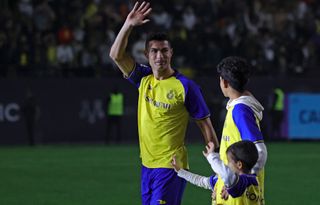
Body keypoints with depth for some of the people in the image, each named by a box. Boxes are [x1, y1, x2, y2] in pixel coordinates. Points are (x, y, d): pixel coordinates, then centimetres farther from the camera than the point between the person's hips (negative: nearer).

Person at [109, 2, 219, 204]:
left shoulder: (186, 86, -9)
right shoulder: (143, 78, 7)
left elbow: (205, 125, -5)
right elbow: (117, 55, -3)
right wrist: (129, 25, -12)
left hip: (171, 166, -6)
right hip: (147, 164, 6)